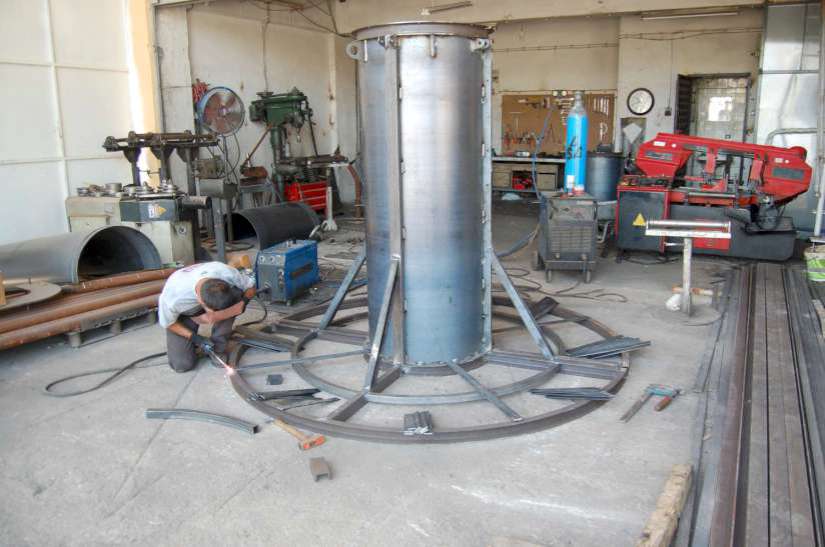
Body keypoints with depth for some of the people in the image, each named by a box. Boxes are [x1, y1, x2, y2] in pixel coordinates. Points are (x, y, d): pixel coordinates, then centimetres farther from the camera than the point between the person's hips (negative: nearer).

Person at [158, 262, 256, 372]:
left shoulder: (227, 273, -37)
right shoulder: (174, 297, -39)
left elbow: (251, 288, -17)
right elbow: (167, 323, -17)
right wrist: (196, 338, -23)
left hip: (212, 300, 2)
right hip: (183, 314, -2)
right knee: (182, 365, -16)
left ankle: (217, 348, -12)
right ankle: (191, 341, 18)